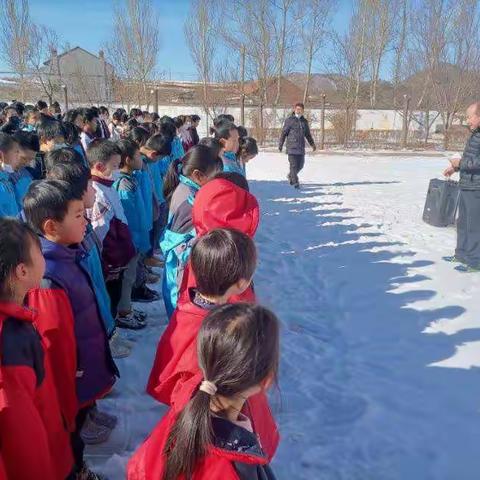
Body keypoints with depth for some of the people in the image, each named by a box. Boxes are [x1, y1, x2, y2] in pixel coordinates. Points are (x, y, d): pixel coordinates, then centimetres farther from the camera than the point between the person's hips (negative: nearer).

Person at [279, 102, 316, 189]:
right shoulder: (289, 120, -1)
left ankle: (291, 176, 33)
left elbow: (308, 134, 24)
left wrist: (312, 144, 20)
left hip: (301, 148, 5)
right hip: (292, 147, -5)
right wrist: (280, 144, -3)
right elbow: (284, 133, -1)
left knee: (300, 165, 10)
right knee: (294, 165, -8)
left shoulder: (304, 121, 15)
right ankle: (295, 182, -1)